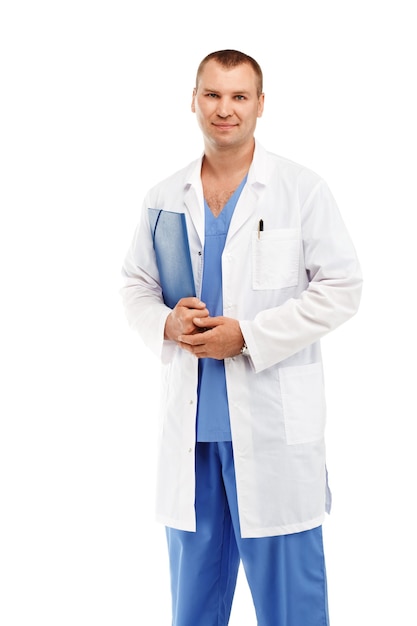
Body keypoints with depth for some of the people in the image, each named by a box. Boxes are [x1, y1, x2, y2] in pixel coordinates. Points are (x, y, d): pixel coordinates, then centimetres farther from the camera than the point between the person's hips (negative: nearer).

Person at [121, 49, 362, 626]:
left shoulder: (302, 190, -2)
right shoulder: (164, 198, 10)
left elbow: (341, 289, -5)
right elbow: (136, 287, 15)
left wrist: (248, 336, -13)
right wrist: (167, 324, -8)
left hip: (275, 423, -3)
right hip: (190, 422, 4)